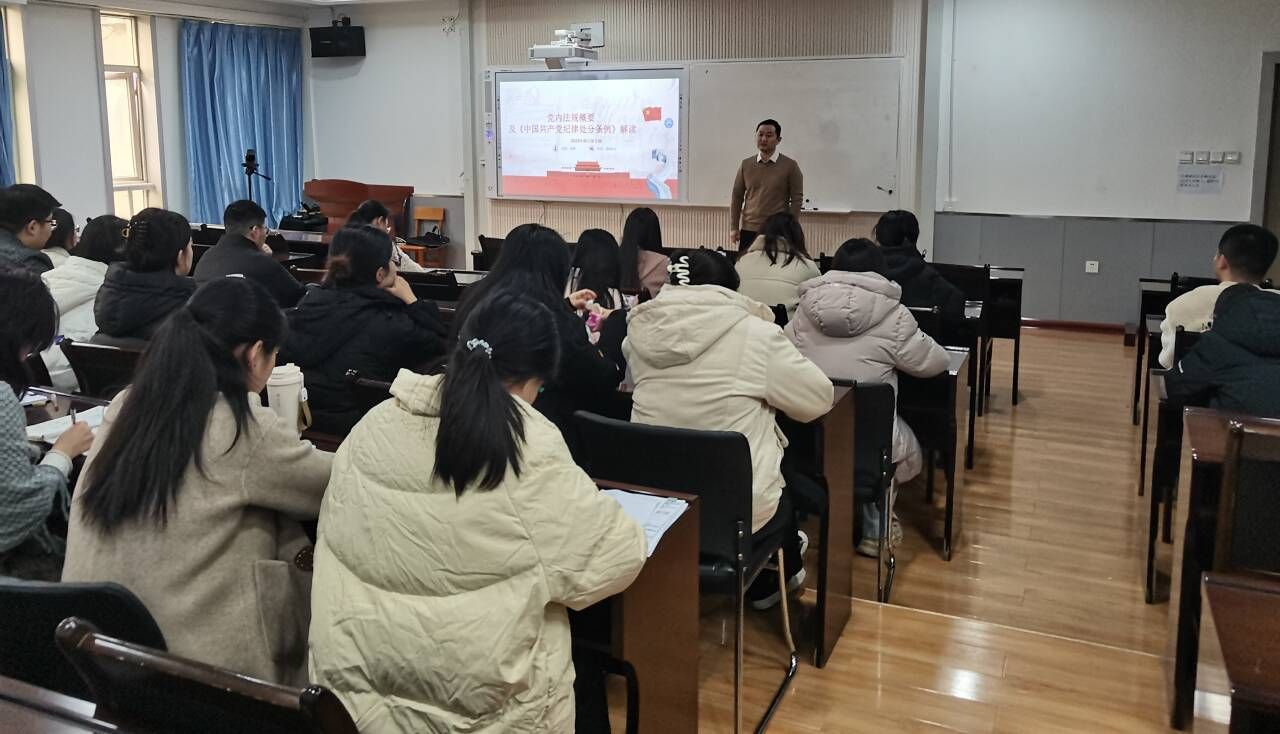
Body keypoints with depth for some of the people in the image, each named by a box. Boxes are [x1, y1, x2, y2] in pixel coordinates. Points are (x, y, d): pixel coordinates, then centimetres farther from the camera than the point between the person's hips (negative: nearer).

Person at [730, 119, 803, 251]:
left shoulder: (790, 166, -1)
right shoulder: (746, 165, 8)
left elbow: (796, 199, -2)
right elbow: (737, 197, 10)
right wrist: (734, 228, 4)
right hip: (748, 231, 3)